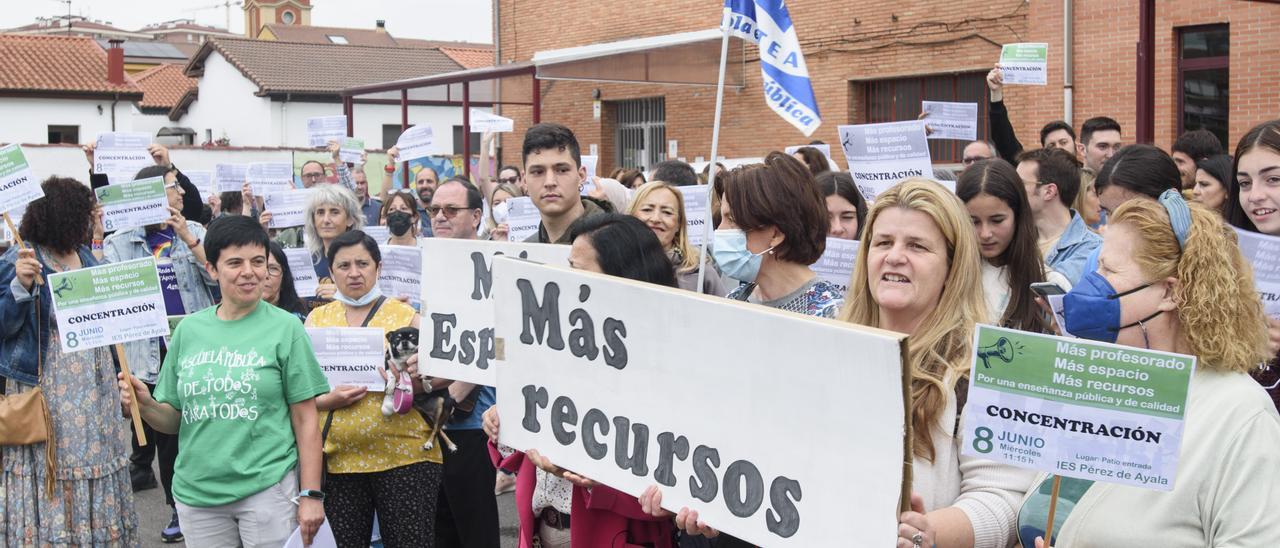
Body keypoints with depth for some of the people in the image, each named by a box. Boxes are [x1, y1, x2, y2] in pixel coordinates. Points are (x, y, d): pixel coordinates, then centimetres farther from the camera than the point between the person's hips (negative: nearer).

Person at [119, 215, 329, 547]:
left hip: (268, 487, -3)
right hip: (197, 493, 3)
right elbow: (173, 420, 11)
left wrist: (311, 494, -8)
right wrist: (146, 405, -9)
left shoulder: (285, 328, -5)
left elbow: (305, 420, -5)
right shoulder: (188, 330, 5)